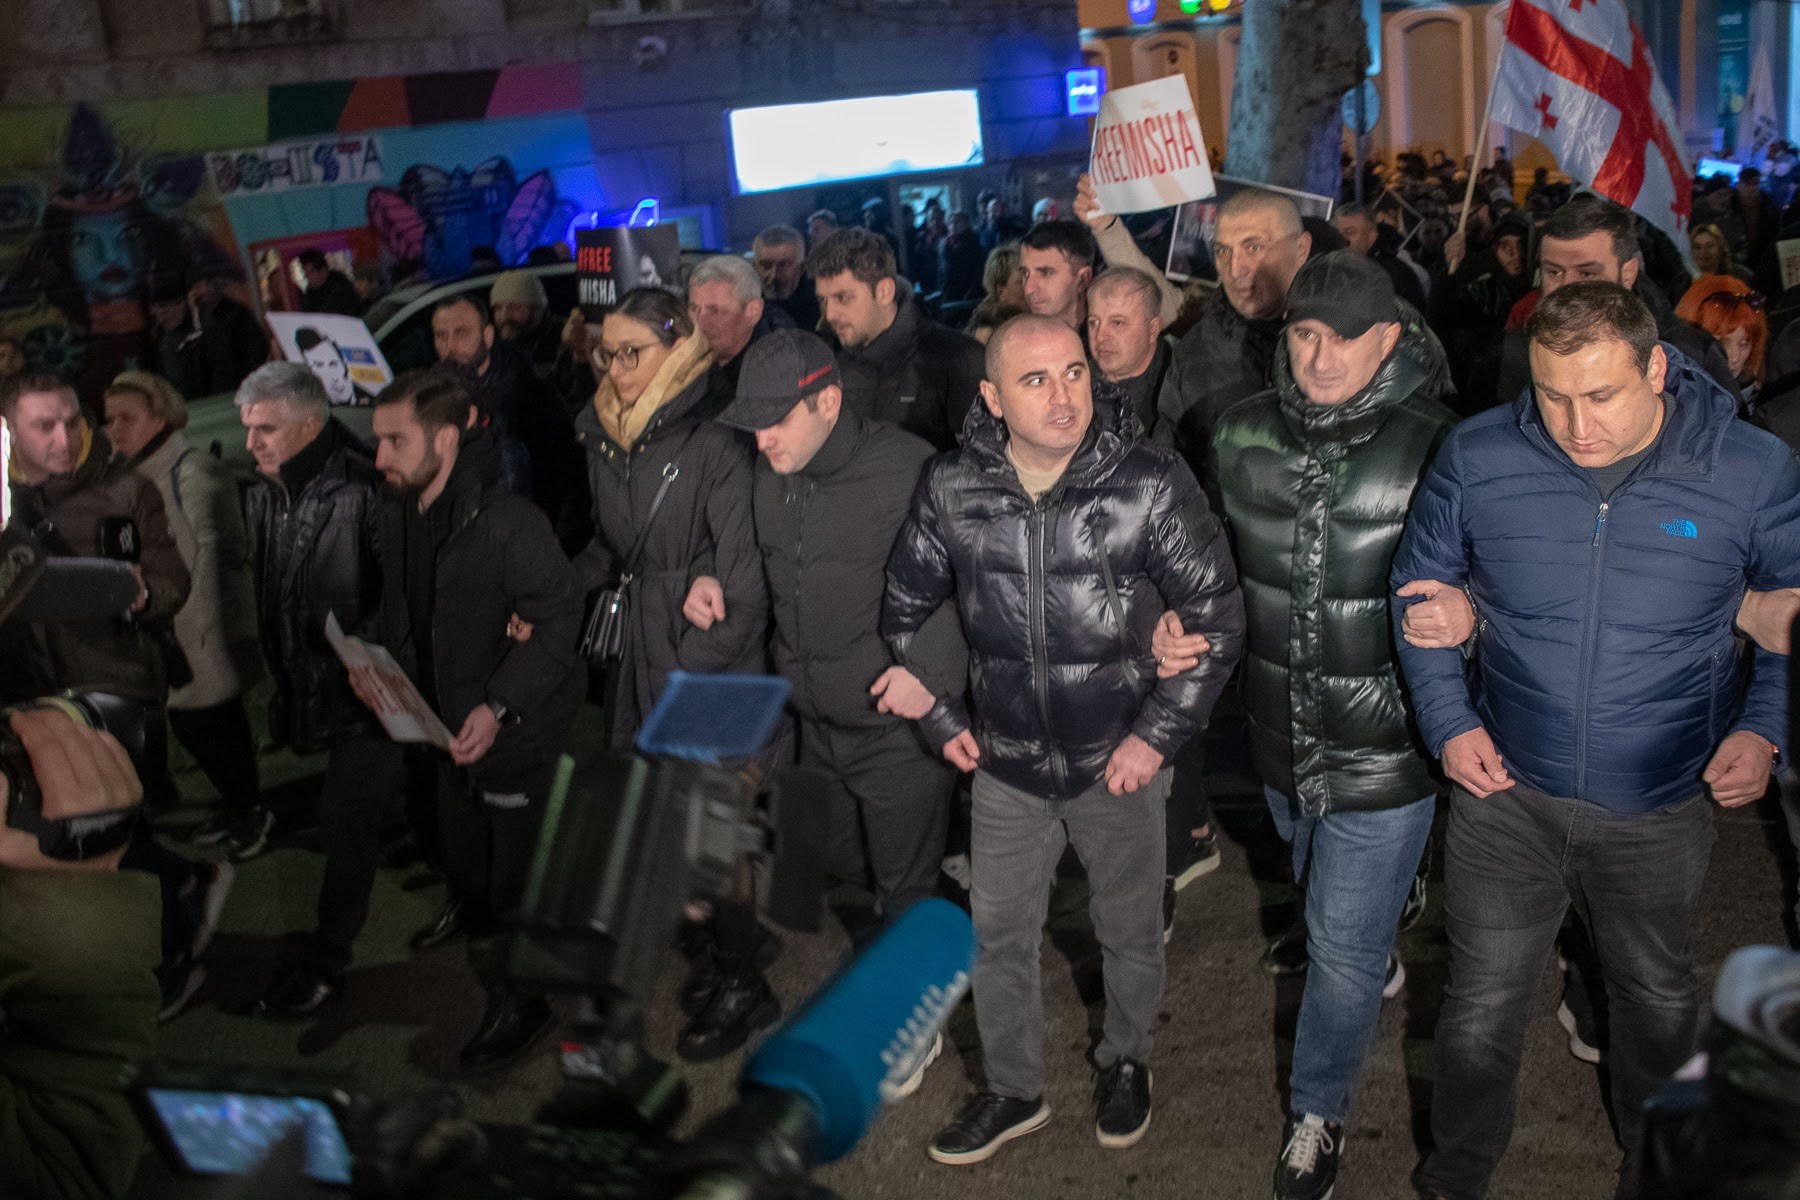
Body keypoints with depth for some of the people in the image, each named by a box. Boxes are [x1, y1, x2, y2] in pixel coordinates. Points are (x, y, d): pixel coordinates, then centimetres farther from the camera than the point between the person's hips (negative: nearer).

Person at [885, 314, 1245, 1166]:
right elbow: (906, 608, 6)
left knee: (1129, 931, 18)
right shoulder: (951, 490, -10)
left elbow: (1217, 616, -10)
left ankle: (1125, 1062, 46)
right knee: (998, 935, 15)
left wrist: (1158, 735, -12)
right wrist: (940, 719, 5)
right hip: (1007, 763, 2)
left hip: (1120, 762, -2)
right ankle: (1013, 1091, 37)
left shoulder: (1150, 485, -17)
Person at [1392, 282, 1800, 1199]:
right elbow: (1420, 585, 2)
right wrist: (1447, 719, -7)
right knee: (1482, 1006, 12)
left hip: (1661, 809, 1)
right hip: (1506, 792, 0)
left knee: (1658, 998, 24)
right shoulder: (1477, 456, -13)